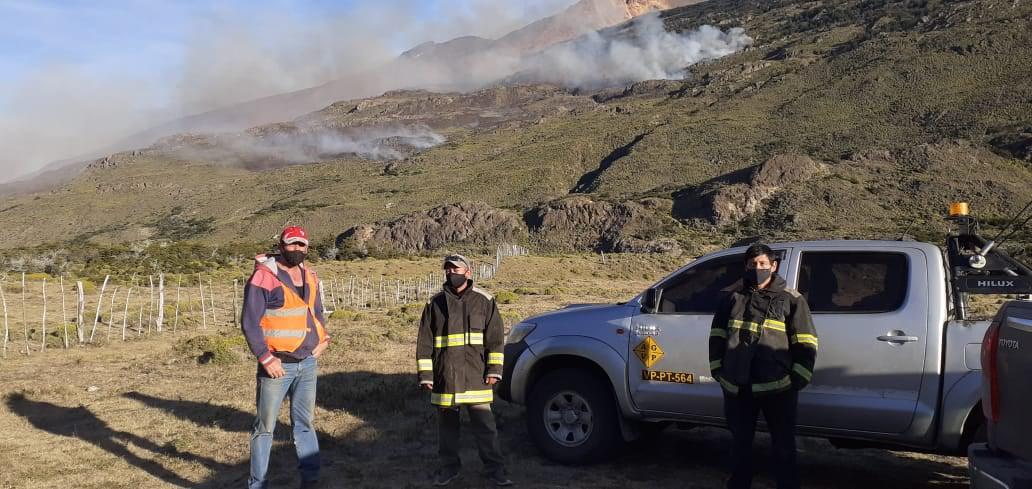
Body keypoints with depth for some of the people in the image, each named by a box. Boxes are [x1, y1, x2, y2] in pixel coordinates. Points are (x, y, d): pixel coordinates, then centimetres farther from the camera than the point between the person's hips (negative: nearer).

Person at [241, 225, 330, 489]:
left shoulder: (310, 277, 10)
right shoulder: (263, 277, -12)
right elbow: (249, 322, -13)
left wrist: (323, 338, 8)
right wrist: (265, 358, -16)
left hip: (308, 363, 6)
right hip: (277, 365, -6)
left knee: (304, 422, 14)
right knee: (265, 426, 2)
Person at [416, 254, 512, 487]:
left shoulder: (484, 301, 4)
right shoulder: (435, 303, 7)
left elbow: (495, 338, 3)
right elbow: (424, 342, 7)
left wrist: (494, 369, -5)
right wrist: (426, 375, 1)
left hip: (476, 375, -2)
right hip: (444, 377, 2)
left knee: (485, 424, -1)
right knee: (447, 424, 10)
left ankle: (494, 467, 8)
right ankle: (449, 467, 23)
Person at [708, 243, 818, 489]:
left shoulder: (791, 300, 3)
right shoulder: (734, 298, 12)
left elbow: (806, 345, 0)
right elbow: (717, 337, 16)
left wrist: (797, 379, -8)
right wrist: (717, 370, 9)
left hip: (777, 388, -3)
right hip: (737, 388, 3)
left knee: (783, 447, 5)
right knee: (740, 444, 15)